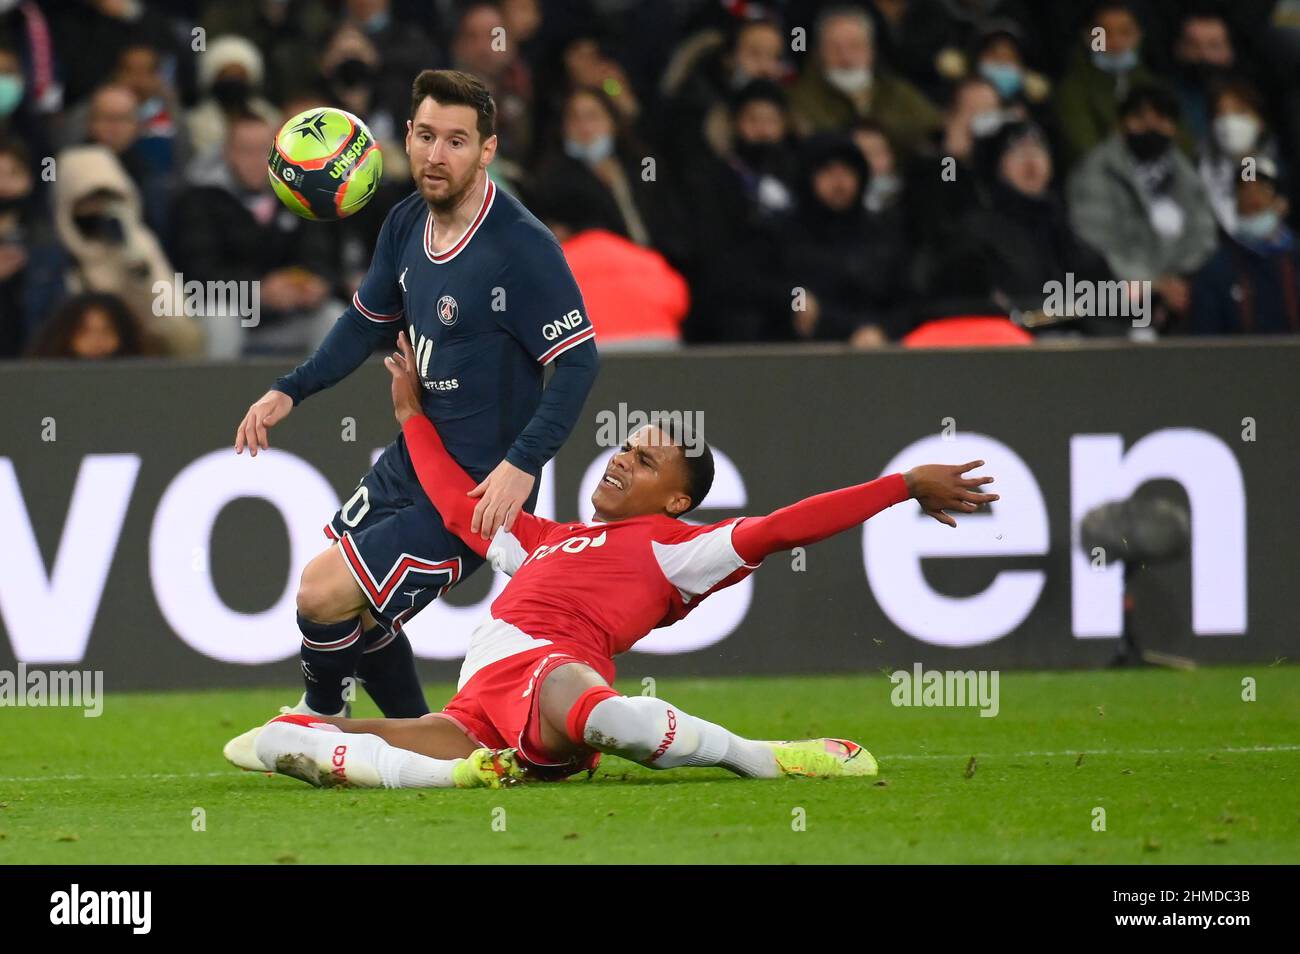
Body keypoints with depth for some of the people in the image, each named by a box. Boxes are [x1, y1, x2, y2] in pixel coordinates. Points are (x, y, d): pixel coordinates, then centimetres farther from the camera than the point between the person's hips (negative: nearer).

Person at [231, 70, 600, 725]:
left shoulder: (522, 246, -22)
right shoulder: (407, 223, 3)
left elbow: (577, 360, -22)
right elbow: (369, 321, 19)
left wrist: (522, 464, -31)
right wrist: (290, 391, 10)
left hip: (480, 489, -9)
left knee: (325, 596, -11)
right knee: (353, 606, 17)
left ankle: (321, 713, 18)